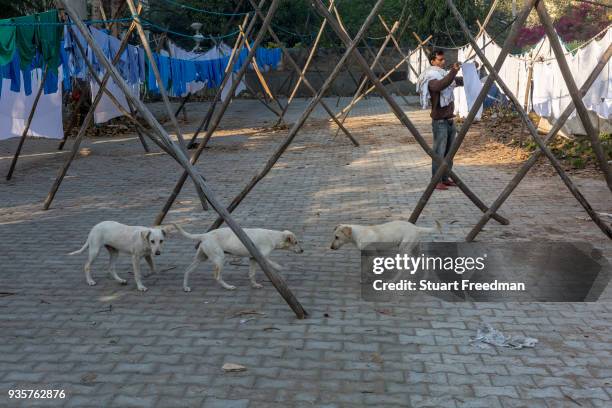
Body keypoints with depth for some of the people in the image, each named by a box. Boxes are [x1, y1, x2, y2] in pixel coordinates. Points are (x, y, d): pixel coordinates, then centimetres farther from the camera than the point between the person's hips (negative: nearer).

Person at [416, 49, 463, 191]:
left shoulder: (445, 75, 14)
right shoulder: (431, 78, -11)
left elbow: (462, 81, 24)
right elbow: (441, 85, -33)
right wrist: (453, 71, -40)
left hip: (450, 120, 8)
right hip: (440, 121, -8)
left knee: (449, 152, 11)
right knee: (439, 152, -5)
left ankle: (445, 178, 19)